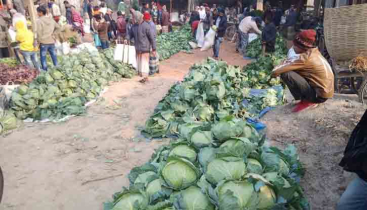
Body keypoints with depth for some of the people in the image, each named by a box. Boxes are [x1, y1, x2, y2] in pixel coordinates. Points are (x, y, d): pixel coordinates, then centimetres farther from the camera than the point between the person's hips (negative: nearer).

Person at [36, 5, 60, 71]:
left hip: (43, 42, -5)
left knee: (43, 57, 4)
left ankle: (45, 70, 7)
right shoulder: (51, 20, 7)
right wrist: (53, 34, 10)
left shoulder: (39, 21, -11)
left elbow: (39, 33, -13)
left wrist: (39, 42, -3)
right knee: (54, 56, 13)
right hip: (52, 41, 6)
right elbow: (58, 27, 15)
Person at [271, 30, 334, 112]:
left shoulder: (306, 57, -21)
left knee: (286, 74, -19)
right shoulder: (313, 52, 5)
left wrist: (274, 72, -2)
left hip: (320, 94, -9)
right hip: (325, 91, 9)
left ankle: (307, 101, -6)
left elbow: (276, 71, -23)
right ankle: (310, 99, 14)